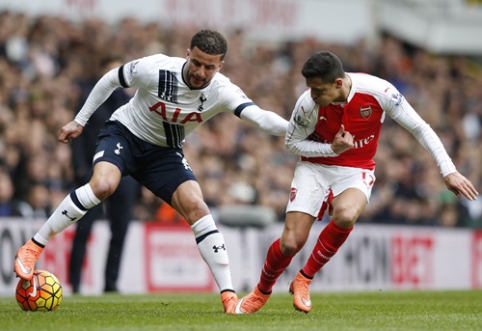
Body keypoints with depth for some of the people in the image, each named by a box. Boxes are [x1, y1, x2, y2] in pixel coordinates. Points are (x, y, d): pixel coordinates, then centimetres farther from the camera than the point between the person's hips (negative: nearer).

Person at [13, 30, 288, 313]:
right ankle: (33, 247, -18)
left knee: (197, 209, -16)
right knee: (102, 185, -31)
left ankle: (229, 295, -12)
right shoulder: (155, 69, -25)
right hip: (124, 133, -2)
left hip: (165, 152, 2)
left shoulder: (221, 91, -22)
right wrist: (79, 121, -1)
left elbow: (261, 117, -36)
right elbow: (111, 80, -6)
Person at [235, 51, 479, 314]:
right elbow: (292, 143, -3)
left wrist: (449, 171, -14)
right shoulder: (308, 104, -21)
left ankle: (304, 280, -11)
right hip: (315, 167, 0)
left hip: (356, 171, 0)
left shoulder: (378, 91, -23)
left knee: (345, 215, -34)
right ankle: (261, 291, 21)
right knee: (291, 242, -12)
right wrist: (332, 149, -19)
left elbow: (420, 128, -12)